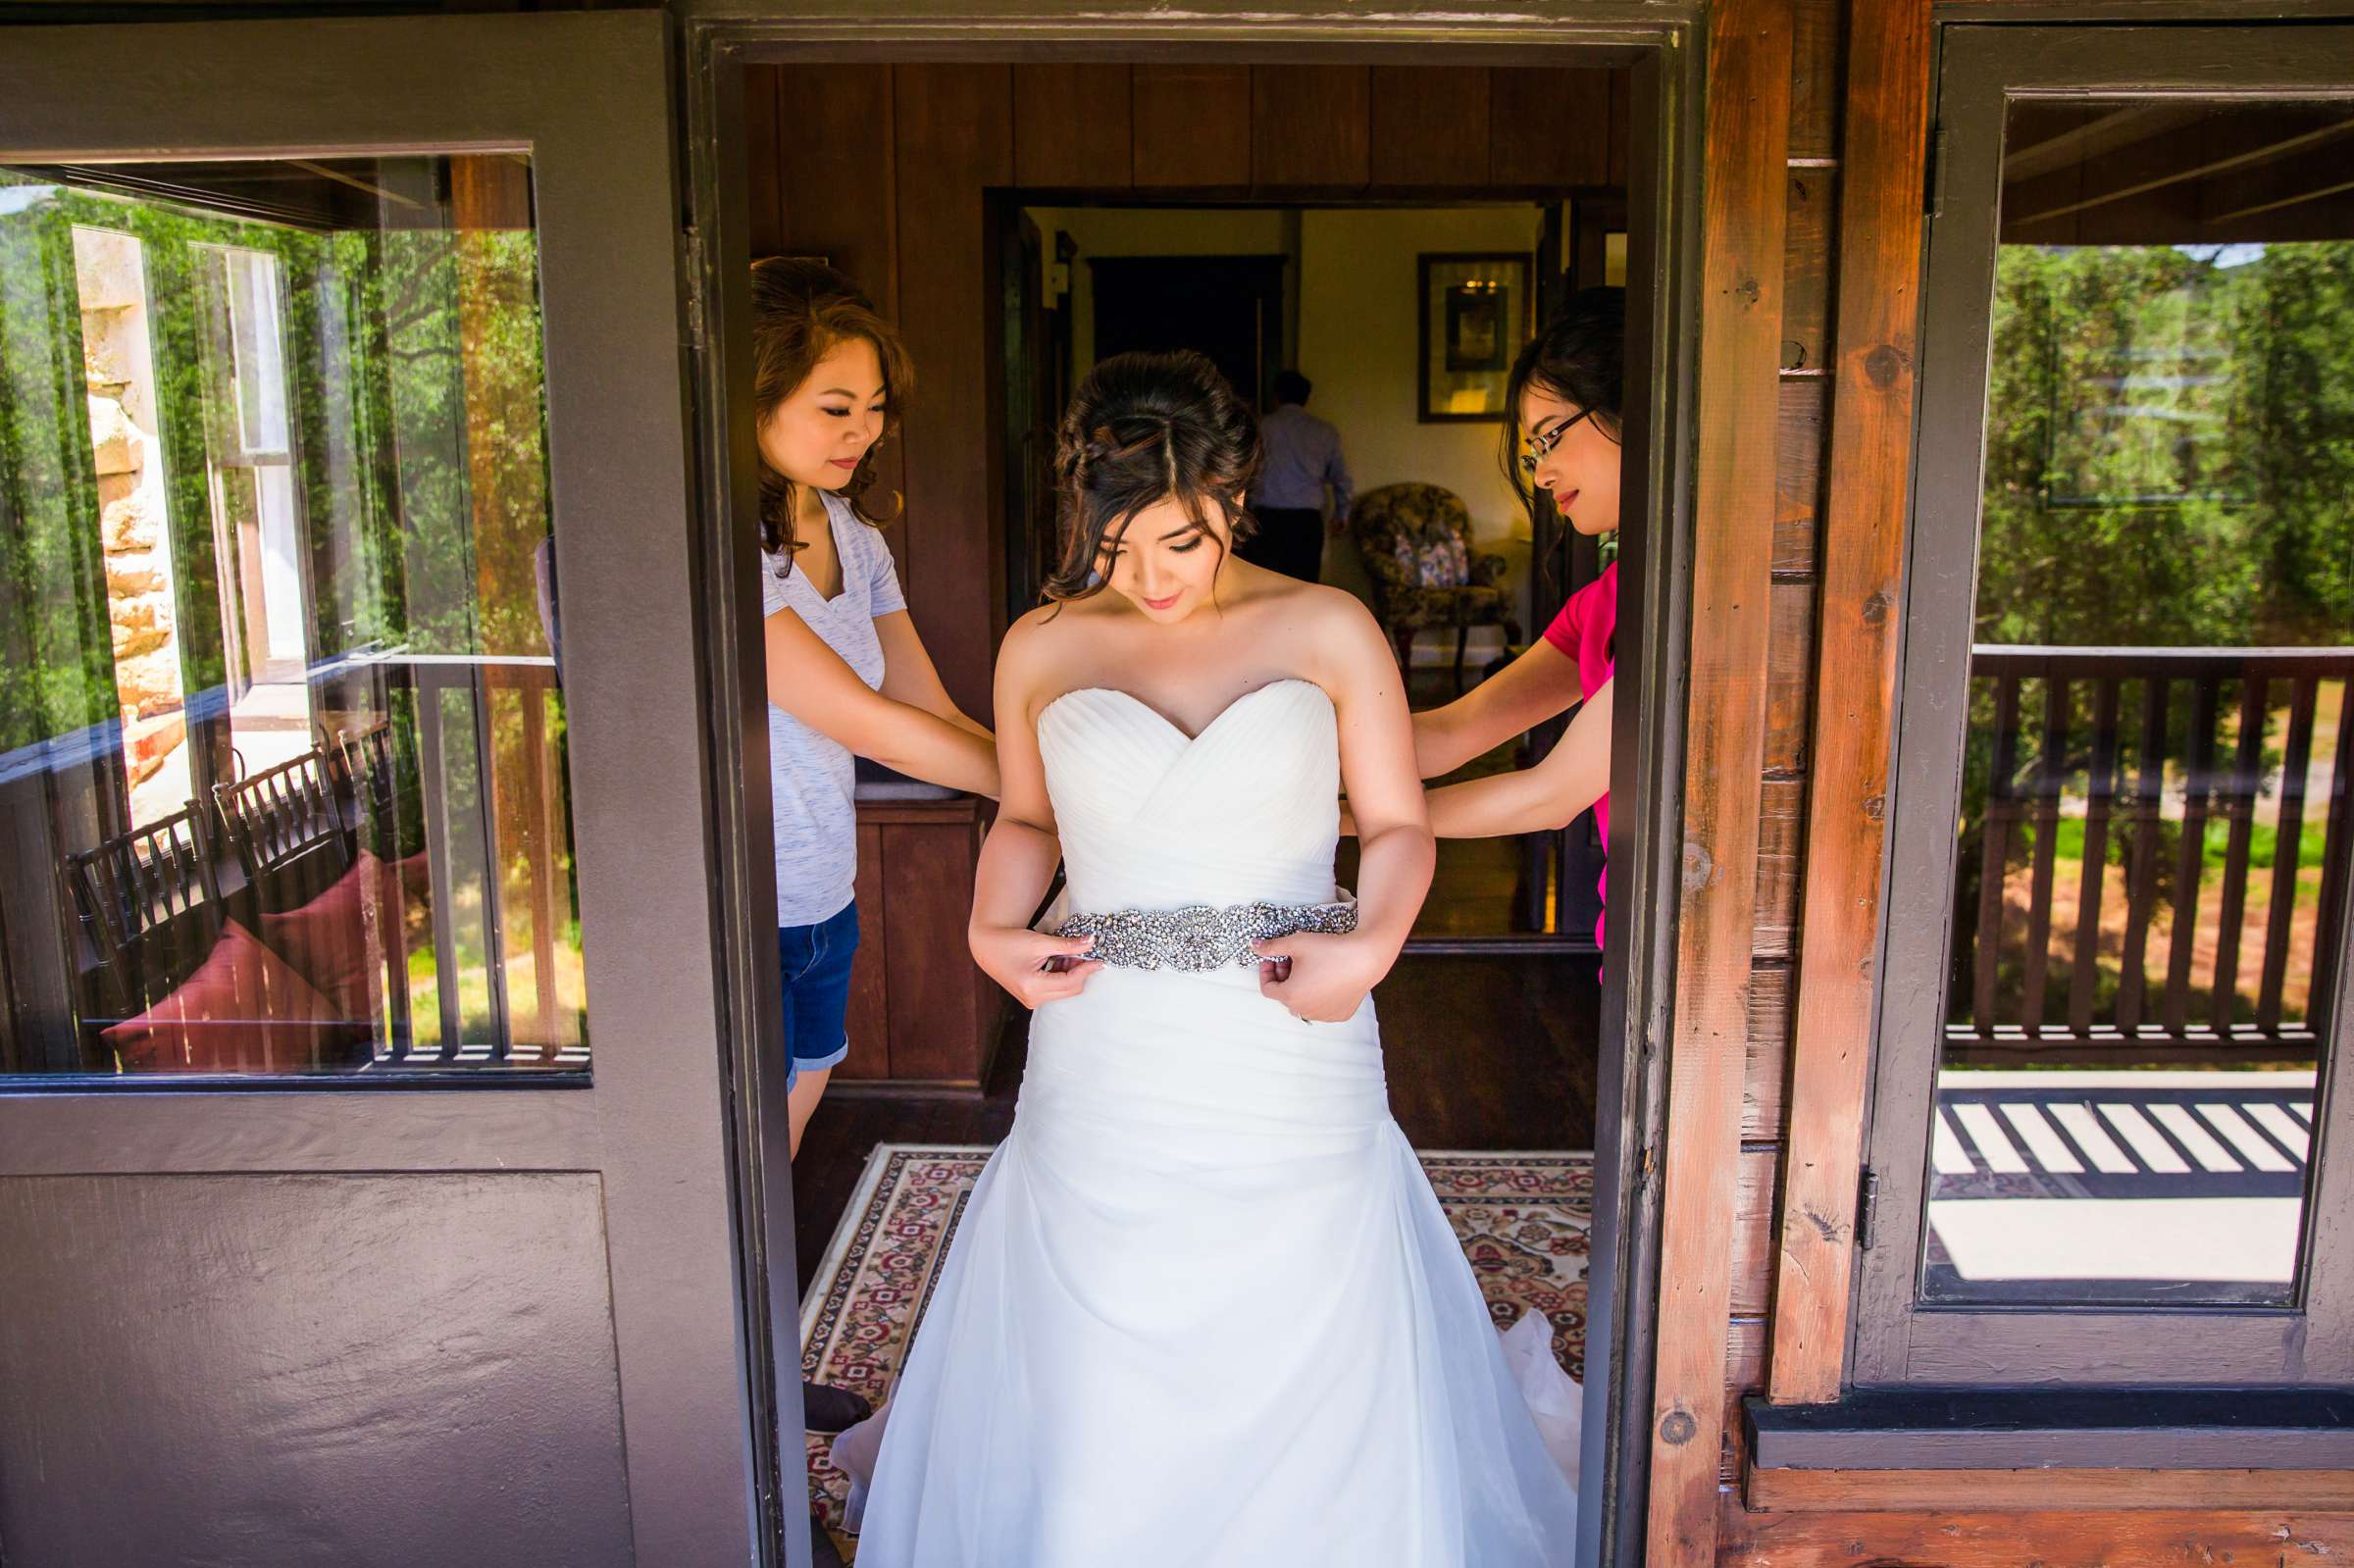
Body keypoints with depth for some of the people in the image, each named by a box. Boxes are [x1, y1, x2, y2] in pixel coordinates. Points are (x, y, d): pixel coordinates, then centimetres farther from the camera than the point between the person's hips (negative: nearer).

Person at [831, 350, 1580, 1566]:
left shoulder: (1330, 632, -2)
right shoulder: (1041, 650, 2)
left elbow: (1399, 827, 3)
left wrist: (1369, 945, -15)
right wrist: (992, 930, -2)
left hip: (1291, 1066, 0)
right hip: (1106, 1073, 1)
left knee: (1301, 1359, 13)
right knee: (1092, 1396, 11)